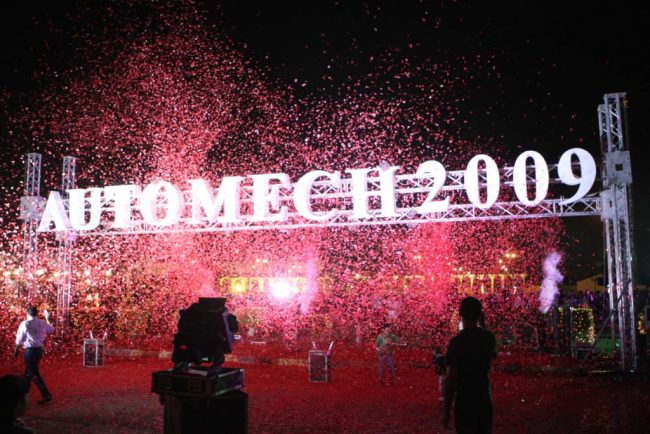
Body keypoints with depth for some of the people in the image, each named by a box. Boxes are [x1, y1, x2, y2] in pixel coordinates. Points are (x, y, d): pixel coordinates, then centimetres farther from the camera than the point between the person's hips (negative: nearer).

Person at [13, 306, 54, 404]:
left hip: (30, 350, -6)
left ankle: (46, 395, -8)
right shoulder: (42, 322, 3)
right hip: (39, 349, 7)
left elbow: (19, 339, -10)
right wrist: (47, 318, 32)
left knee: (34, 373, -3)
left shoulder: (25, 324, -13)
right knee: (28, 370, 23)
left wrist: (16, 350, 5)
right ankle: (24, 391, 37)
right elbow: (51, 330, 21)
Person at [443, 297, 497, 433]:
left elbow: (451, 379, -16)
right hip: (485, 401, 5)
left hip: (465, 403, -5)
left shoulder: (457, 341, -15)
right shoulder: (489, 338, 1)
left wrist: (447, 411, -10)